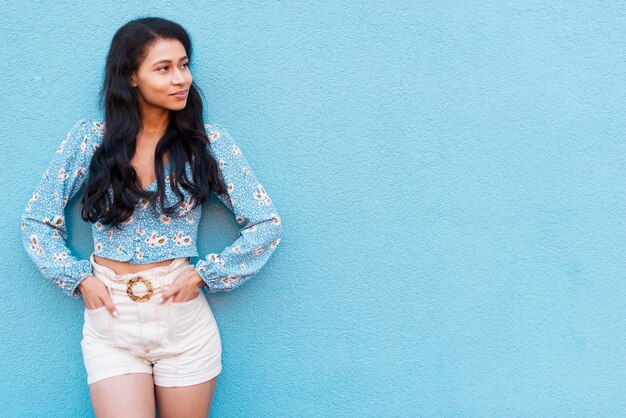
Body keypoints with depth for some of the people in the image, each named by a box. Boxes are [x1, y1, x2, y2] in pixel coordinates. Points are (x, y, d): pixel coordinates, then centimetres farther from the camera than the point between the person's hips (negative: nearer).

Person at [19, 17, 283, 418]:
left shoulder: (209, 141, -3)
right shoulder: (89, 138, -2)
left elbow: (266, 225, -3)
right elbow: (37, 221, 6)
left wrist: (203, 274, -7)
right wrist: (78, 278, -4)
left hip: (184, 320, 0)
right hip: (109, 319, 0)